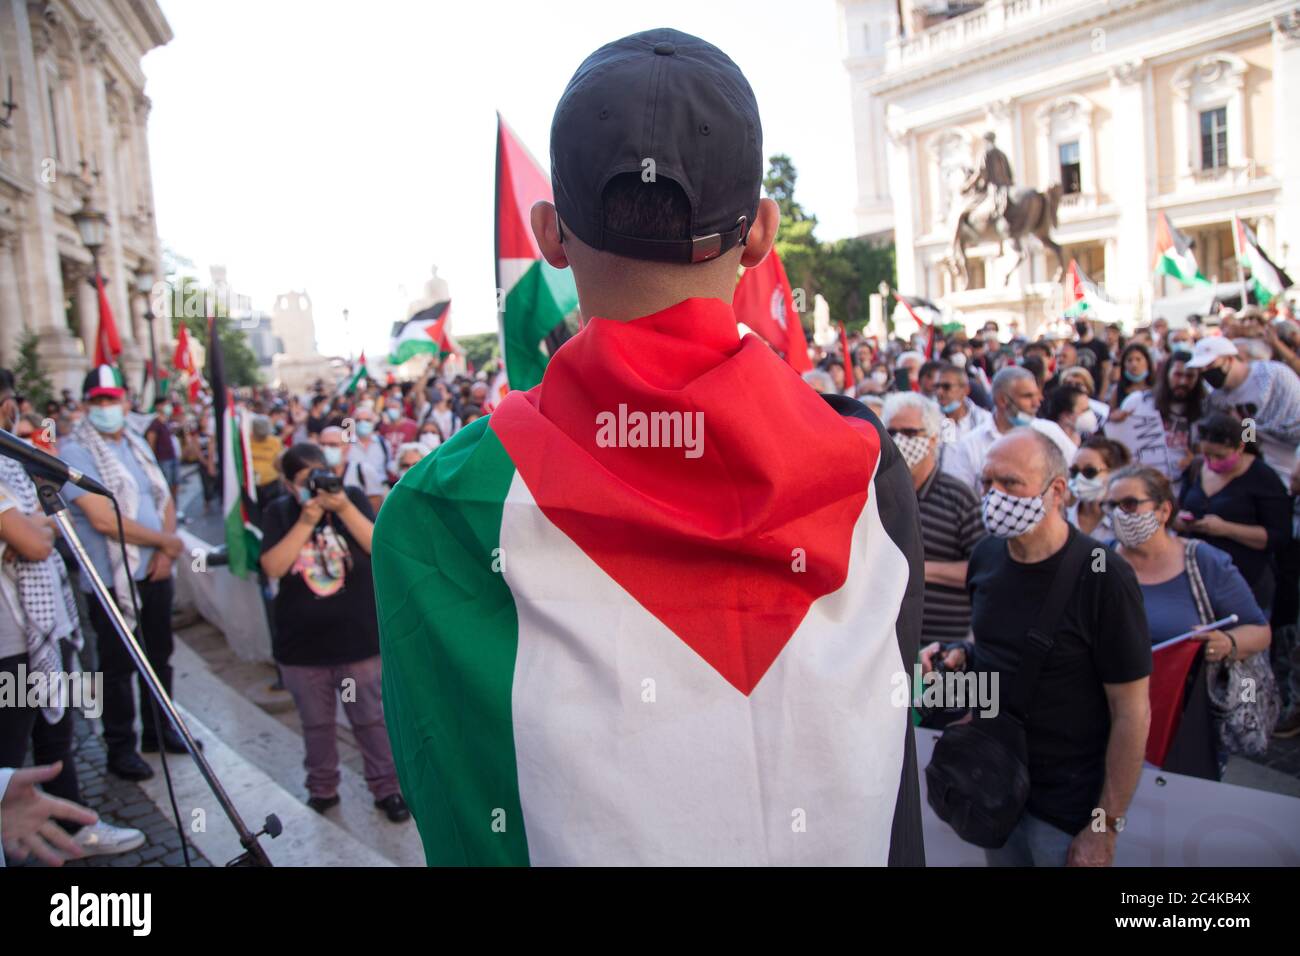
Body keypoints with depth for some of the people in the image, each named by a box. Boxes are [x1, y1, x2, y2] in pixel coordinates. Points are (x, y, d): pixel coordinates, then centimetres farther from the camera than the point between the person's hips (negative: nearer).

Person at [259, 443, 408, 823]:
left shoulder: (352, 496, -2)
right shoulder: (279, 512, 0)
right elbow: (272, 567, -13)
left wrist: (344, 508, -22)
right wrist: (306, 521, -19)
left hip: (357, 636, -1)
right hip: (302, 641, 1)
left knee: (371, 718, 7)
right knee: (316, 722, 15)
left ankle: (387, 787, 20)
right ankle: (322, 788, 32)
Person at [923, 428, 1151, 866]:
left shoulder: (1104, 578, -20)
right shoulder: (986, 555, -2)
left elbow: (1132, 713, -17)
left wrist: (1105, 828, -15)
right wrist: (960, 655, -6)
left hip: (1068, 804, -5)